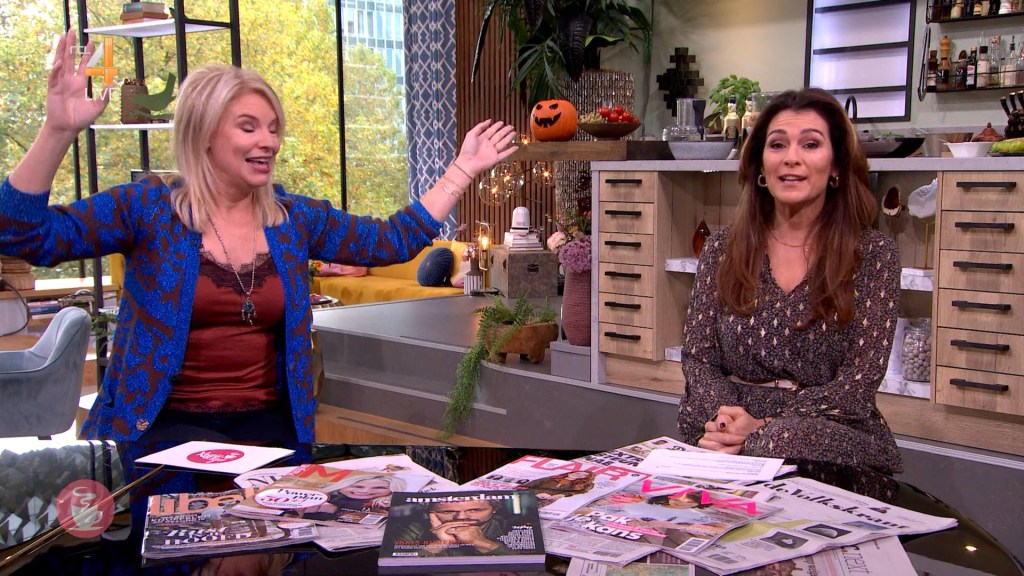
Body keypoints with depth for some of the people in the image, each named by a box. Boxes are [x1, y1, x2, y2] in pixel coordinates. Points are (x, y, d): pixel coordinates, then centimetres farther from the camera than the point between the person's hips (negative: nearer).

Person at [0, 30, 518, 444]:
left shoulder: (292, 217, 8)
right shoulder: (148, 206, -3)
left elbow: (393, 241, 10)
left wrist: (463, 168, 9)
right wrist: (58, 131, -26)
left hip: (266, 421, 4)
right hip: (163, 422, -3)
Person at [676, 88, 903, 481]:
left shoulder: (873, 255, 0)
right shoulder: (723, 248, 7)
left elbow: (860, 377, -7)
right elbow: (698, 357, 5)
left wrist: (764, 427, -19)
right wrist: (725, 417, -16)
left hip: (832, 434, -1)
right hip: (725, 439, 1)